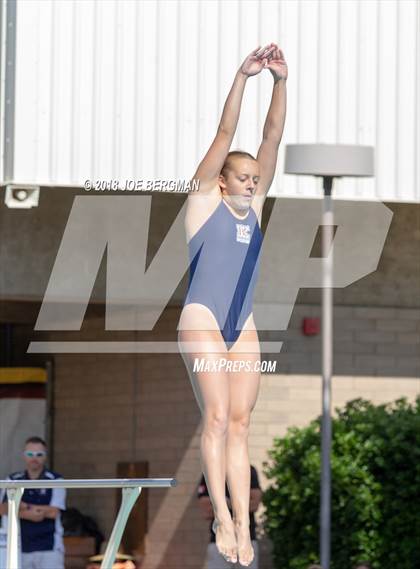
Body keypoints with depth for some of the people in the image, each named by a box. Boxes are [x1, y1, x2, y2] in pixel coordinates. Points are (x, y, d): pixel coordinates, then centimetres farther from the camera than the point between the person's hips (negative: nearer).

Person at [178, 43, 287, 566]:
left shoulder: (254, 204, 12)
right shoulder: (205, 198, 1)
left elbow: (272, 139, 3)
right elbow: (224, 135, -8)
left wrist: (281, 82, -7)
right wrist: (242, 77, -16)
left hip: (244, 327, 5)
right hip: (201, 321, -5)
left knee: (240, 424, -1)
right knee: (217, 417, -14)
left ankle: (243, 526, -7)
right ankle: (222, 518, -13)